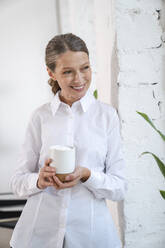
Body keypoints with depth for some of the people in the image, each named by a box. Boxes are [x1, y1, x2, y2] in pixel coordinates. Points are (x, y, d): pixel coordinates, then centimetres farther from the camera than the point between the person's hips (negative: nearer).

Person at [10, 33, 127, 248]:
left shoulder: (107, 115, -2)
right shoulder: (41, 116, 1)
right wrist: (39, 180, -18)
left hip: (90, 230, -1)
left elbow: (119, 187, -3)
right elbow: (18, 181, 3)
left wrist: (86, 175, -20)